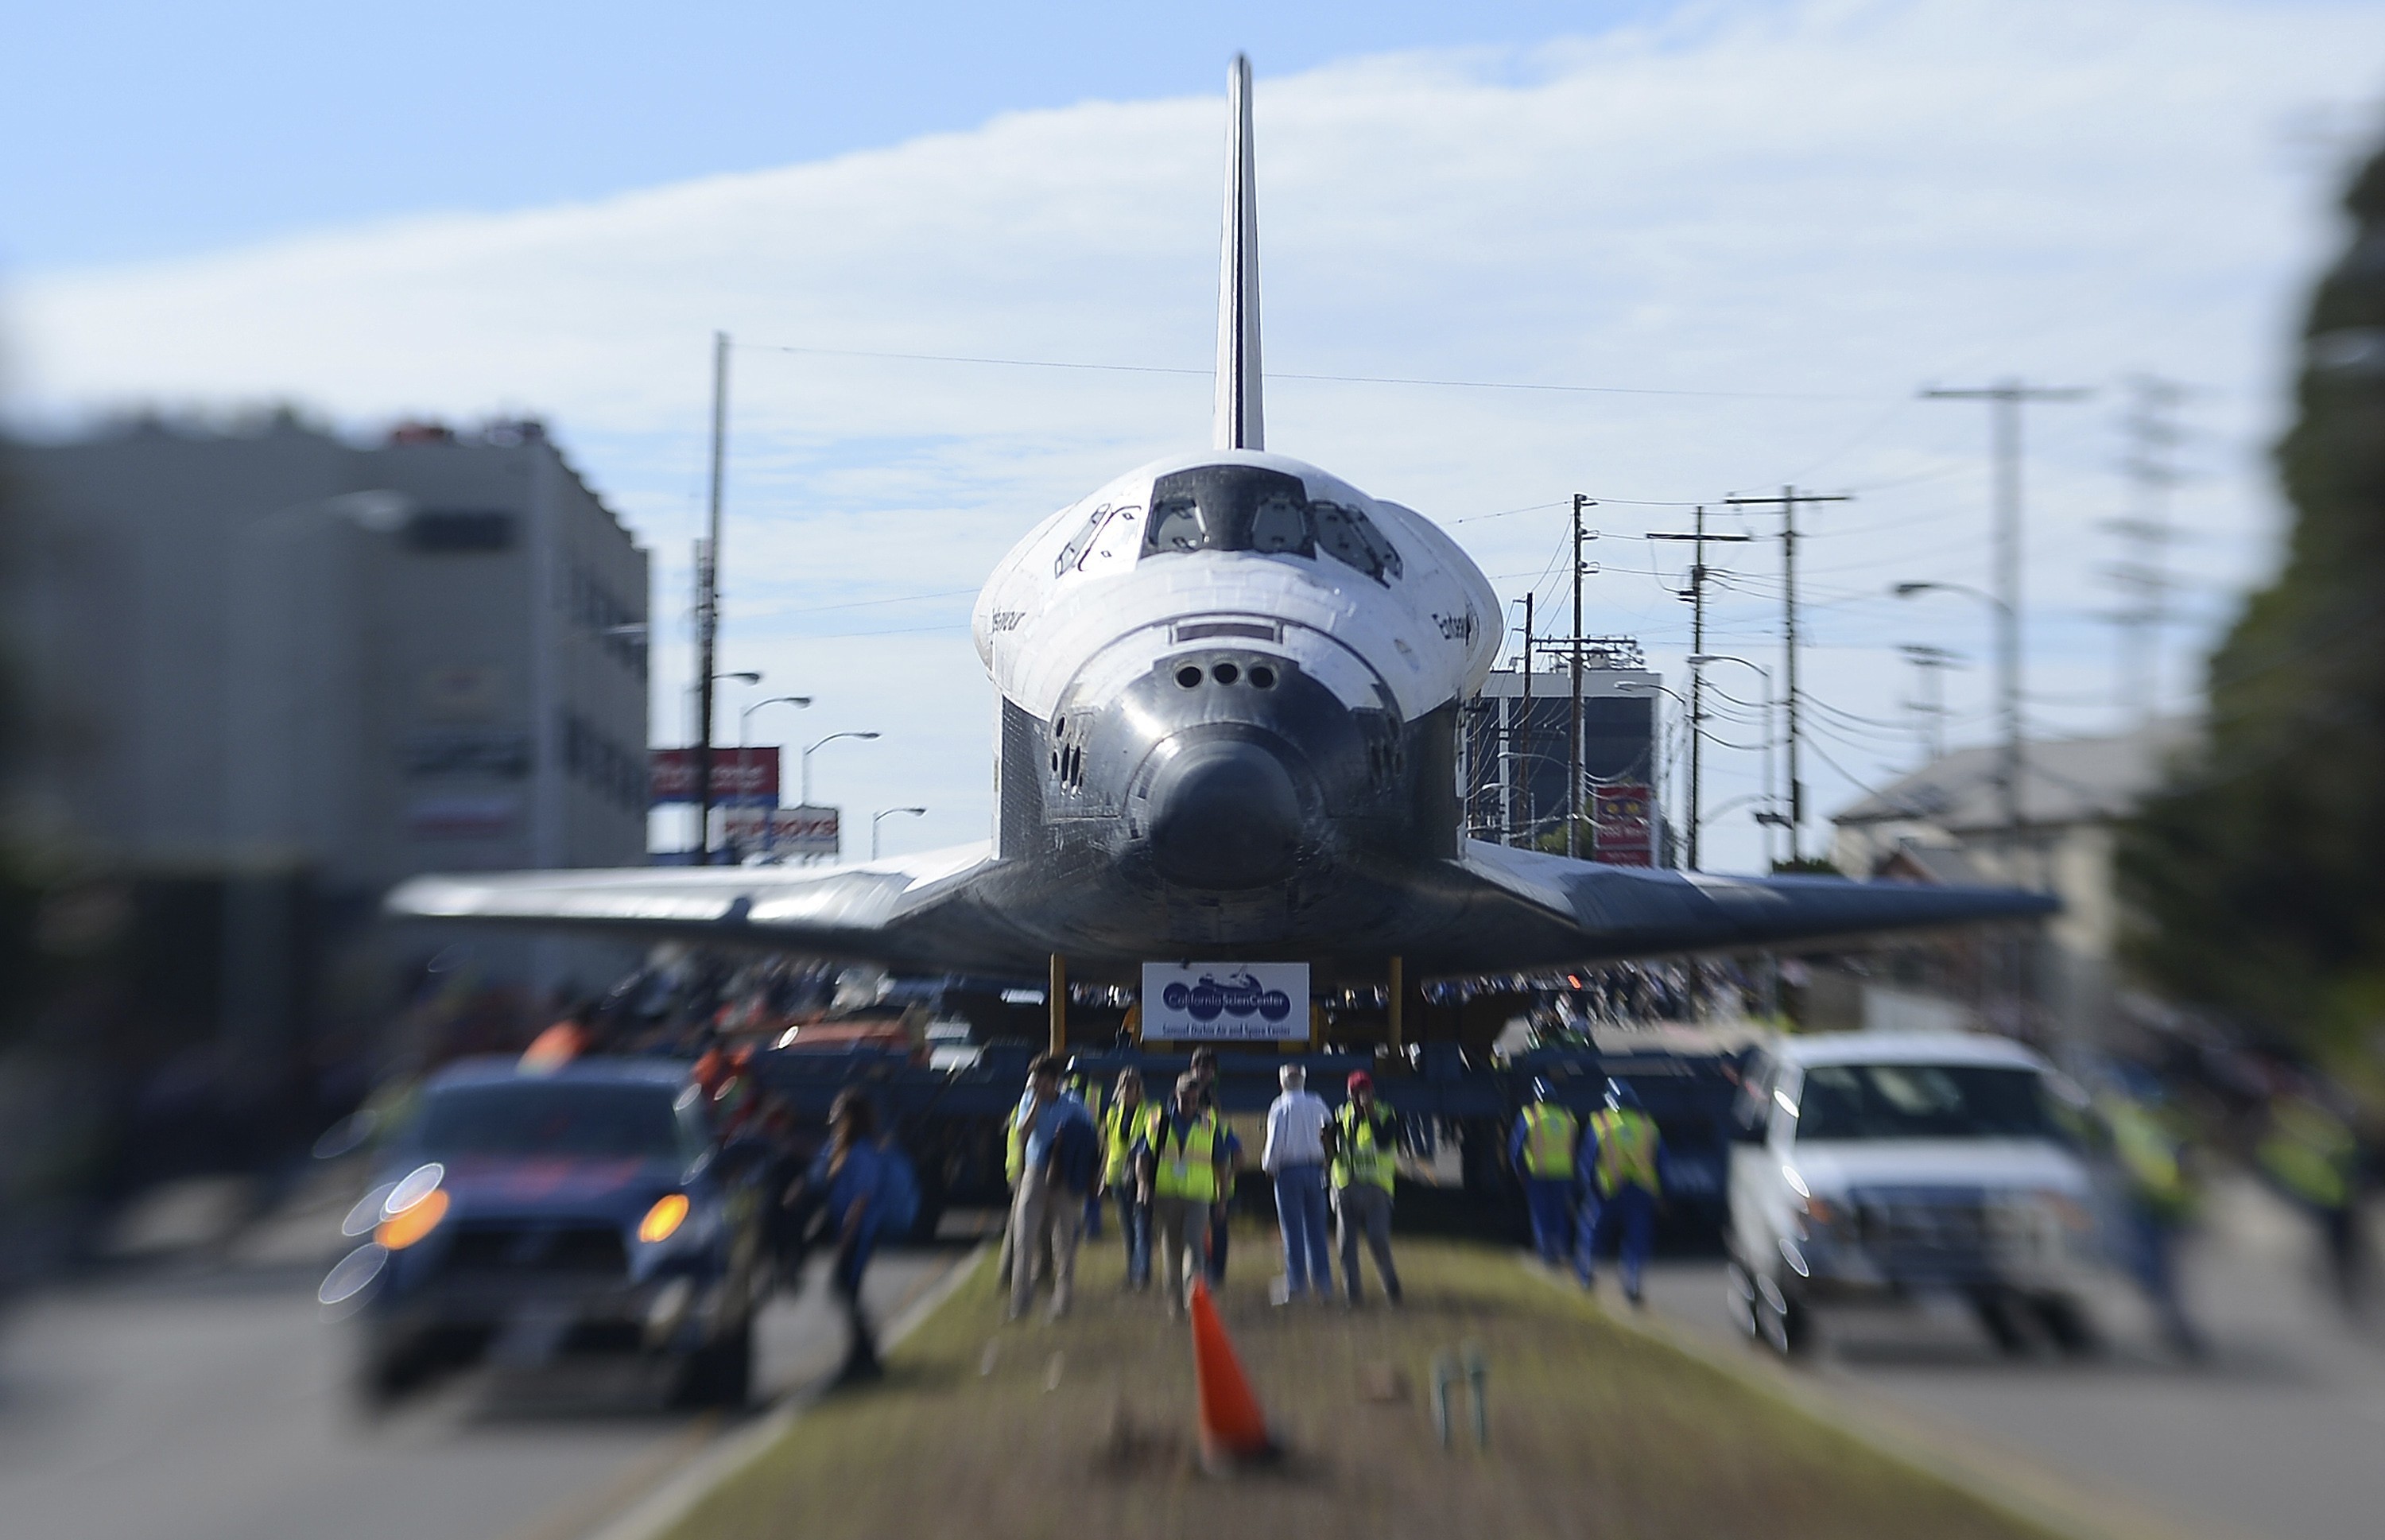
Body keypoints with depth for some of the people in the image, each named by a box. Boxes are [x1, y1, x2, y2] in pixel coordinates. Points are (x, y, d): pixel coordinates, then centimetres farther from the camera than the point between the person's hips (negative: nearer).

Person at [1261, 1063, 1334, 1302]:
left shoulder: (1281, 1106, -6)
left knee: (1293, 1230, -1)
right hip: (1315, 1170, 4)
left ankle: (1296, 1284, -4)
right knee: (1317, 1229, 8)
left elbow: (1275, 1141, -8)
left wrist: (1268, 1166, 6)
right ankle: (1324, 1284, 5)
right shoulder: (1317, 1104, 7)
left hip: (1288, 1172, -4)